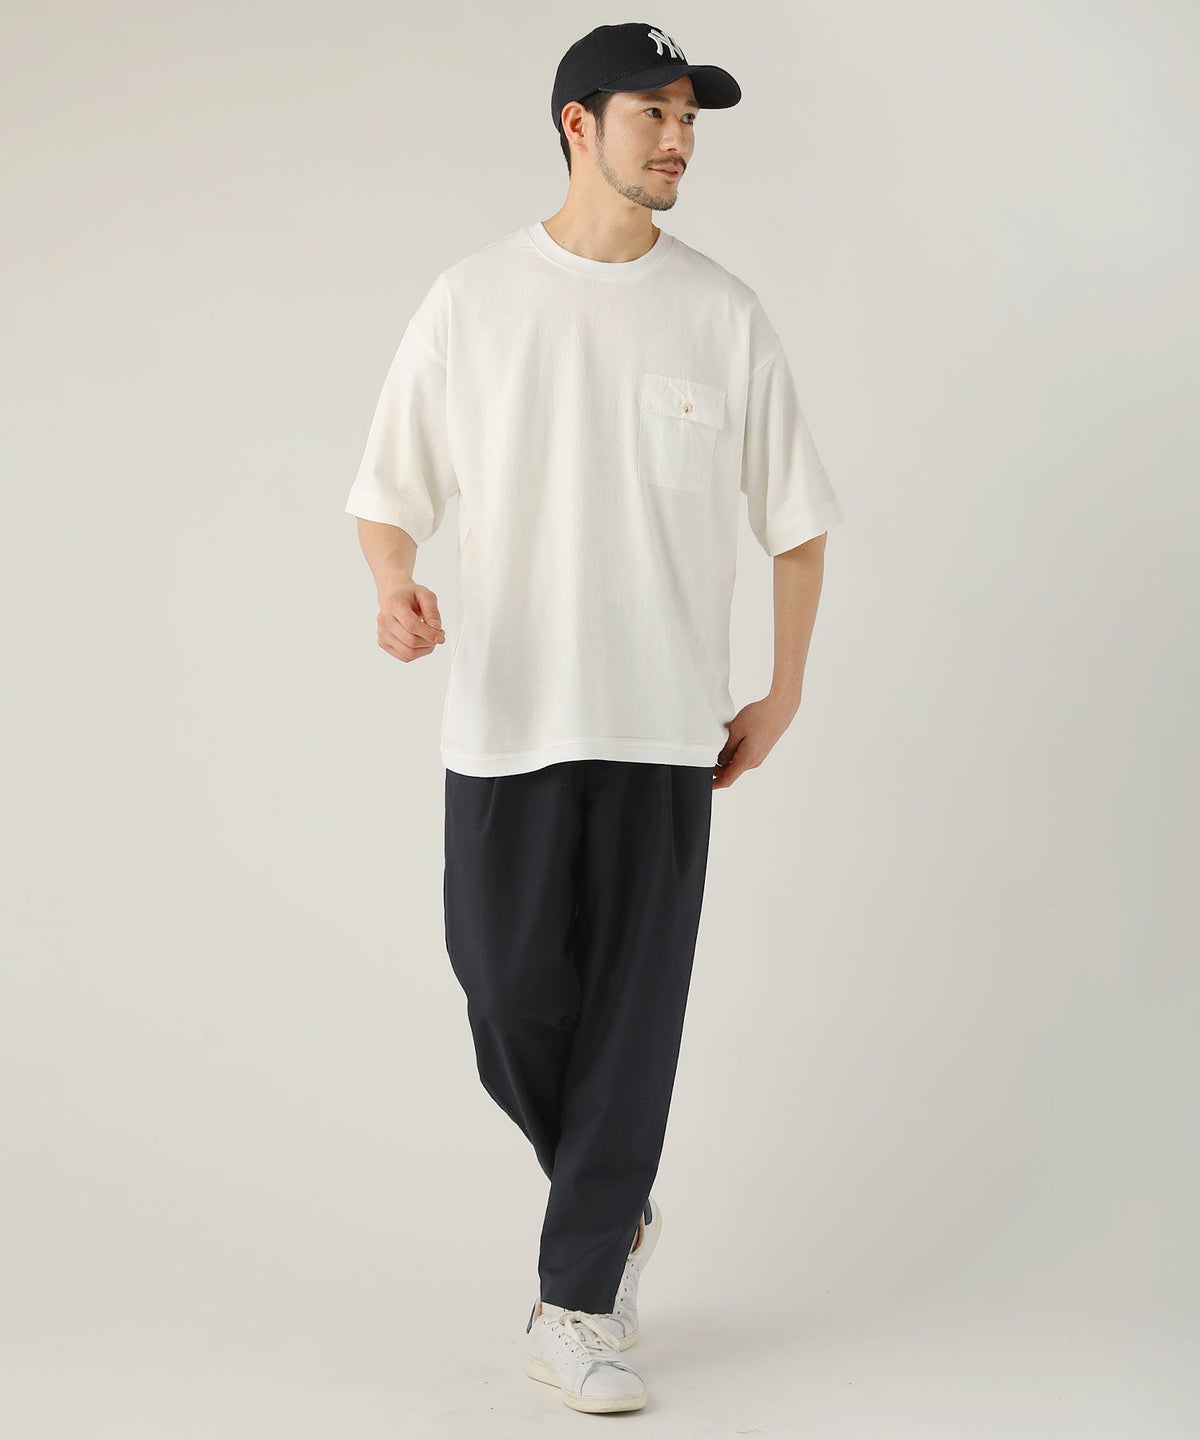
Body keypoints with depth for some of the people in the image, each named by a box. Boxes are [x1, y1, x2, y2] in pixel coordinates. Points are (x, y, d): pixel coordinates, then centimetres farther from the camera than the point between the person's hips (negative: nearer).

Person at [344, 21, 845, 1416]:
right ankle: (616, 1213, 29)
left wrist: (782, 695, 8)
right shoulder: (471, 300, 3)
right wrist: (394, 588, -15)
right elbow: (390, 490, 6)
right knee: (510, 998, 1)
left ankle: (576, 1305, 10)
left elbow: (796, 514, 11)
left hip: (665, 723, 0)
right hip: (505, 716, 0)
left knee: (631, 1014, 0)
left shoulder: (721, 312, 5)